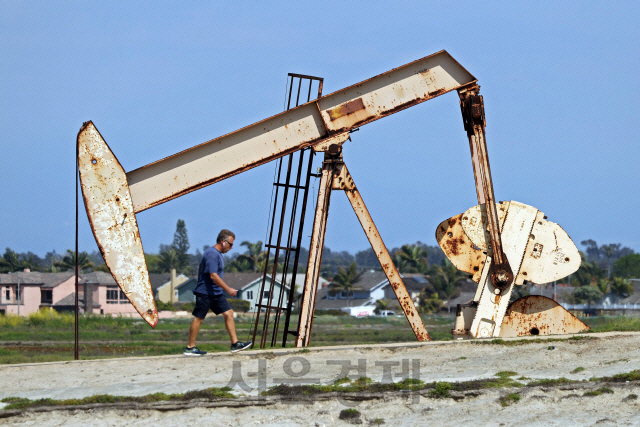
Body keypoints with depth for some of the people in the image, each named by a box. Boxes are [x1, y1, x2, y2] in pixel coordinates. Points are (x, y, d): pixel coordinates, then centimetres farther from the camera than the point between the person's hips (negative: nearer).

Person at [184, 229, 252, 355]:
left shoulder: (218, 254, 14)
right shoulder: (211, 254, -18)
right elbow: (213, 275, -25)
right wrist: (228, 289, -23)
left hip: (216, 293, 10)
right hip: (205, 292, -10)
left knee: (228, 313, 2)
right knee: (198, 318, -2)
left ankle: (235, 344, 2)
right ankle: (190, 348, 5)